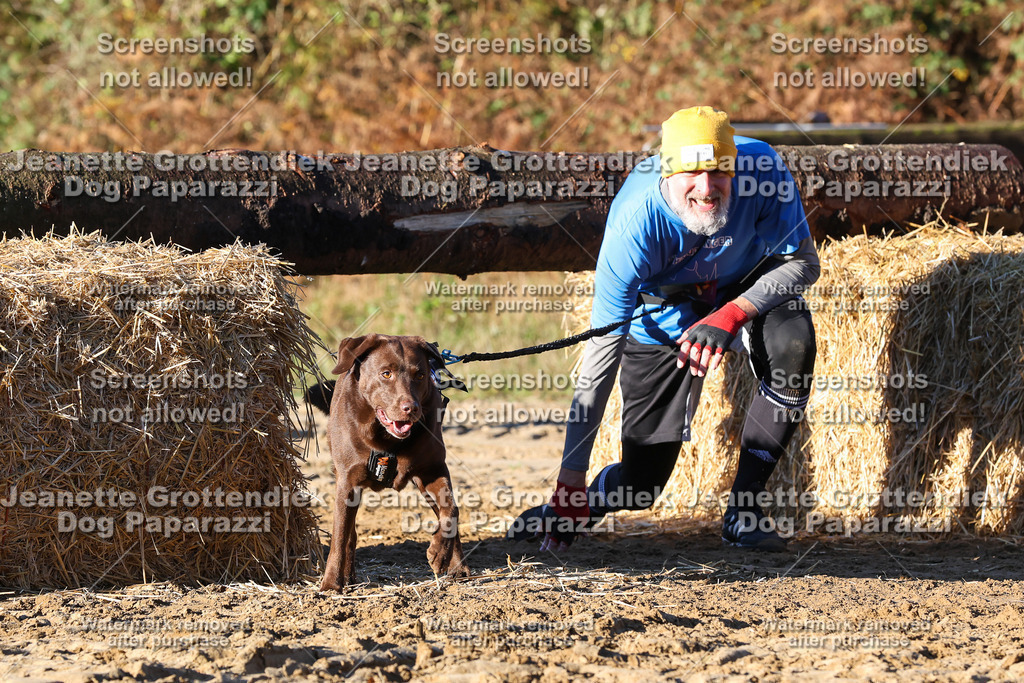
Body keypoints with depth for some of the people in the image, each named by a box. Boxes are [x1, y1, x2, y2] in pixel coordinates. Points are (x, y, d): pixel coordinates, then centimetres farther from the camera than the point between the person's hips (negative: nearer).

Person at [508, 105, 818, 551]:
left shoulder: (762, 168, -31)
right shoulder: (636, 222, -34)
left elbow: (803, 263, -18)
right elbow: (602, 351, -30)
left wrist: (731, 314, -37)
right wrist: (571, 477, -32)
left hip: (748, 292, 1)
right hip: (662, 314, -1)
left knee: (791, 343, -34)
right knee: (639, 484, -4)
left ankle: (744, 507, -18)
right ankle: (570, 507, 34)